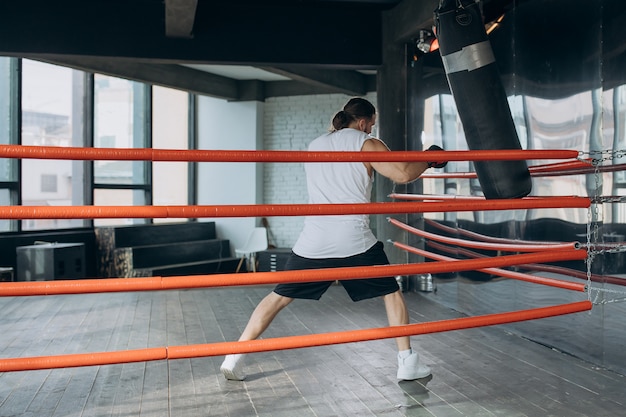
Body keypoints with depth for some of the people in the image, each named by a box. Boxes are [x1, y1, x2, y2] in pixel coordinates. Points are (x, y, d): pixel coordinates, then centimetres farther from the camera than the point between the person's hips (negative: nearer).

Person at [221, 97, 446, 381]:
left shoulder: (314, 146, 20)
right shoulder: (366, 144, 4)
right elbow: (402, 174, -6)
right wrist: (429, 158, 11)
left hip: (313, 241, 4)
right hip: (354, 241, -3)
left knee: (279, 297, 12)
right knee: (391, 292, 16)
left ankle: (234, 358, 9)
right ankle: (407, 362, 17)